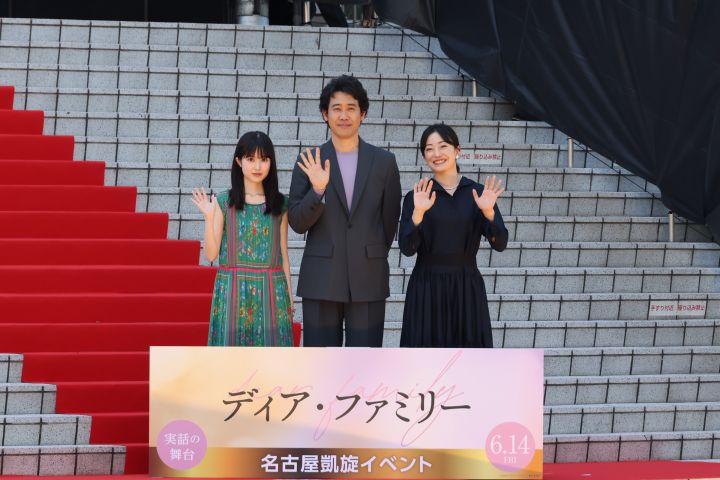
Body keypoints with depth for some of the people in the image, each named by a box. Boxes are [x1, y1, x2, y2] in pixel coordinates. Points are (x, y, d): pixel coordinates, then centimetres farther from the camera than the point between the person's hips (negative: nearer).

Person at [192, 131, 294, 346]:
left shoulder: (280, 205, 7)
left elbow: (283, 253, 11)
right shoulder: (224, 202, 2)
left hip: (271, 291, 1)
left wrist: (289, 296, 8)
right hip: (233, 290, -1)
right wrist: (209, 217, -12)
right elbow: (211, 254, 0)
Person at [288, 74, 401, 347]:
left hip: (368, 281, 0)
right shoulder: (310, 162, 4)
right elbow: (297, 223, 0)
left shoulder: (384, 162, 6)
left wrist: (371, 261, 12)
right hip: (320, 282, 0)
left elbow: (390, 220, 12)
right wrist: (317, 190, -15)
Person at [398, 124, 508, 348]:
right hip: (427, 290, -1)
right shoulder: (416, 197, 1)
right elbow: (407, 248, -8)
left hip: (467, 290, 1)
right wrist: (418, 213, -22)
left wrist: (488, 212, -20)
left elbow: (500, 243, -4)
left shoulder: (478, 193, 3)